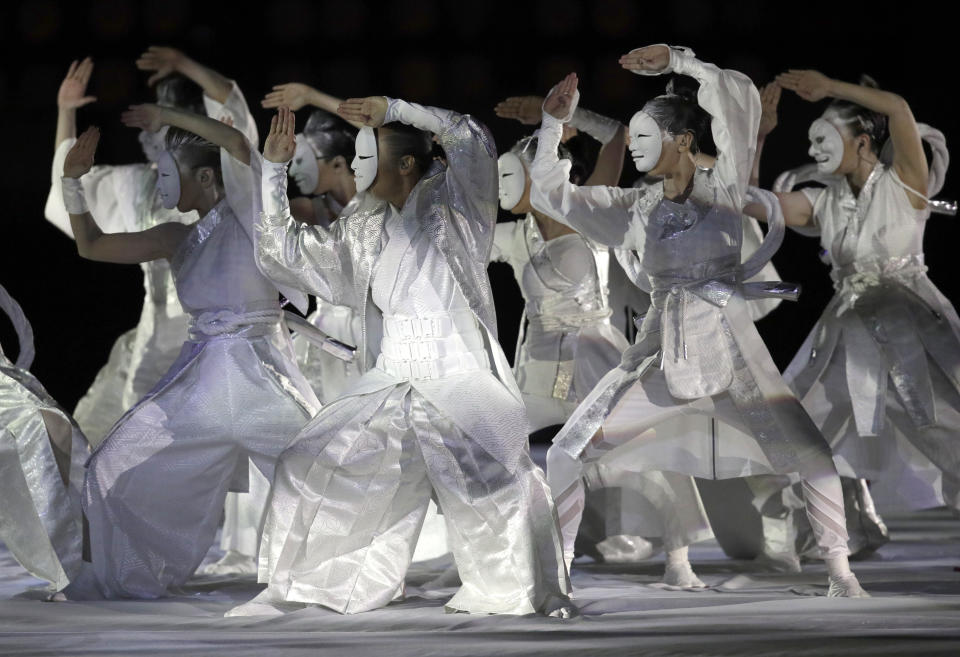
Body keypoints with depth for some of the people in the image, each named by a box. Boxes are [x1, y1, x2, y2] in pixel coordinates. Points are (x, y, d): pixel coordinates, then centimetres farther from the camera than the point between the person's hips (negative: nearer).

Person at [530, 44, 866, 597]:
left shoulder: (723, 189, -1)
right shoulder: (637, 208, 10)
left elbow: (741, 100, -14)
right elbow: (551, 192, 13)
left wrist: (677, 62, -18)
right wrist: (554, 123, 5)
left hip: (732, 354, -3)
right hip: (661, 358, 3)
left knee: (812, 456, -15)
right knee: (566, 453, -7)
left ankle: (840, 573, -1)